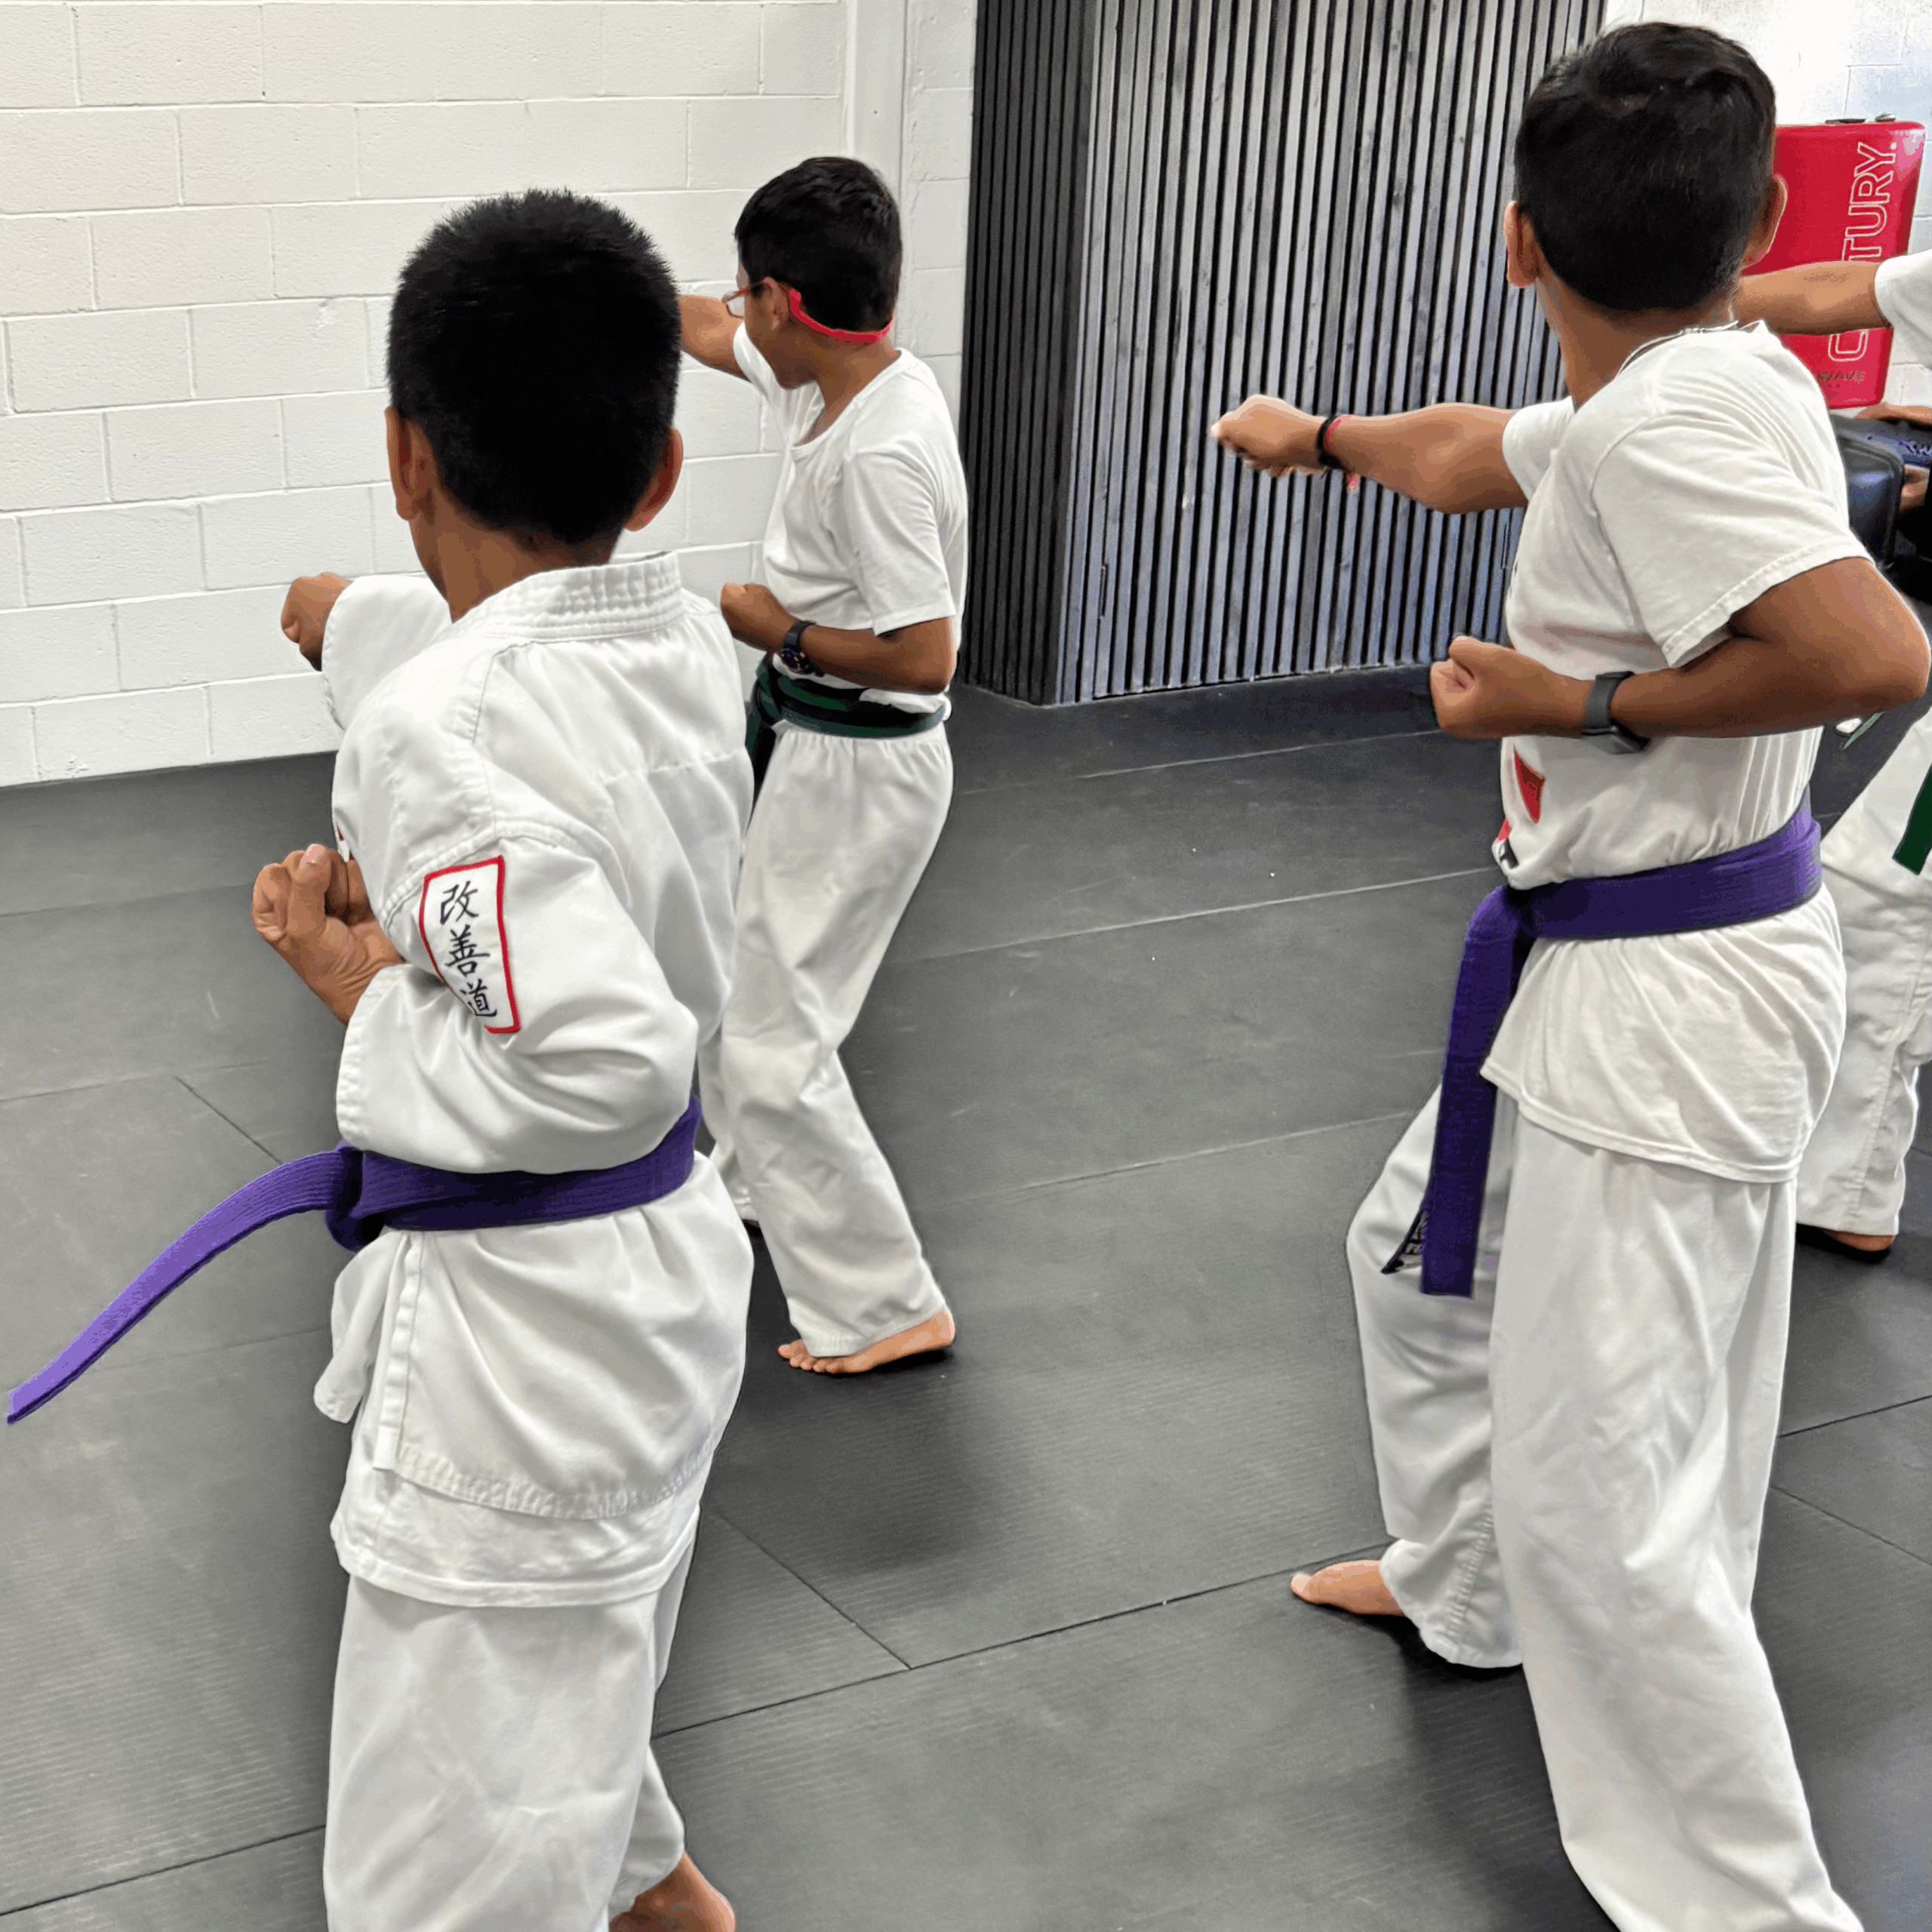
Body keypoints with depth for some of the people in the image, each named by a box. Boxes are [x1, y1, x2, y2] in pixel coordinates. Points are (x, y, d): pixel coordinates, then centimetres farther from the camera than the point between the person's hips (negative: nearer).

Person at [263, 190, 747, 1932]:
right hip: (670, 1265, 10)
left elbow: (599, 1061, -34)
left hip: (523, 1323, -10)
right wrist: (360, 618, 28)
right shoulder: (688, 643, -3)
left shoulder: (444, 730, -29)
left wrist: (362, 984, -21)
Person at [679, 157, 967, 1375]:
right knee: (731, 979, 28)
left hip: (857, 769, -10)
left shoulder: (878, 454, -29)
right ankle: (752, 1182, 50)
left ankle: (885, 1303, 5)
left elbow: (923, 656, -30)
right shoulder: (845, 376, 0)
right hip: (808, 748, 10)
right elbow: (708, 336, 19)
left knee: (772, 1044, -5)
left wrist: (779, 631, -17)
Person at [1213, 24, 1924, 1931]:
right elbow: (1472, 449, 26)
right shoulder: (1676, 393, 6)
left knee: (1598, 1496, -7)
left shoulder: (1676, 416, -22)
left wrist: (1585, 704, -21)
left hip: (1668, 994, -10)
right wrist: (1315, 436, 46)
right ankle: (1466, 1587, 52)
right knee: (1423, 1256, 30)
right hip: (1600, 968, 10)